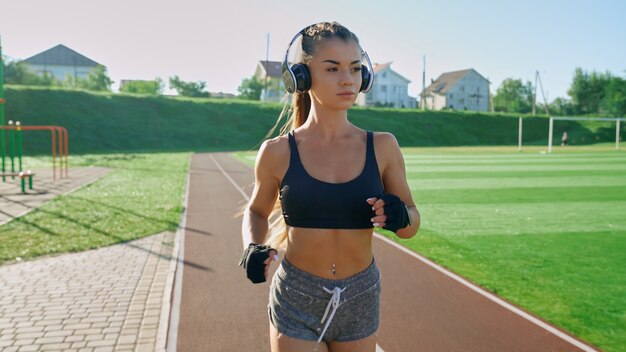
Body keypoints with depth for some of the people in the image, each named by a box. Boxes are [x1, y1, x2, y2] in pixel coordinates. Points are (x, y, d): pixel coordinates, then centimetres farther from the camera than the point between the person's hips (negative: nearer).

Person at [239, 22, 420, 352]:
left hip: (361, 301, 2)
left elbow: (411, 224, 3)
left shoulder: (382, 147, -6)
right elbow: (256, 211, 9)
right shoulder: (277, 152, -8)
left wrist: (399, 217, -19)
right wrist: (254, 247, -11)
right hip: (296, 300, -2)